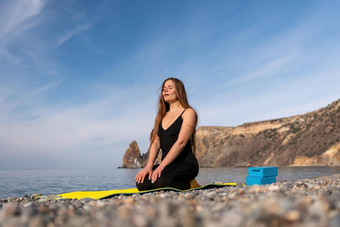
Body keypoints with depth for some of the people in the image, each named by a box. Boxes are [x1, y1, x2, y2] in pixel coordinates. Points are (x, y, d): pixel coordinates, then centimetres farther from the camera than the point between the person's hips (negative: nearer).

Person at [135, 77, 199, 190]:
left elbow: (181, 142, -15)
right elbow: (156, 142, 7)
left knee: (161, 181, -34)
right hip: (166, 165, 6)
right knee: (141, 183, -20)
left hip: (186, 163, -6)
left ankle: (187, 185, -3)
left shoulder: (188, 112, -2)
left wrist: (161, 166, -23)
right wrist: (149, 166, -10)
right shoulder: (162, 115, 19)